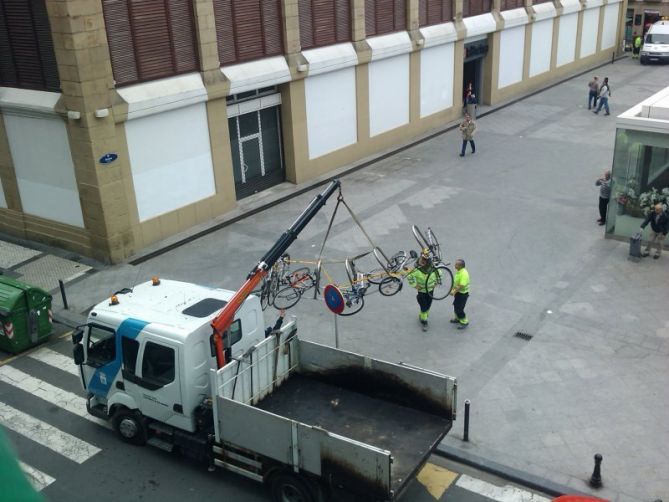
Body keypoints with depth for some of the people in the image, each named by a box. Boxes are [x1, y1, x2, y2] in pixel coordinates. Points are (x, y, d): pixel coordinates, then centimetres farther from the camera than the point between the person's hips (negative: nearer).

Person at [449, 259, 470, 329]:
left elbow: (461, 285, -31)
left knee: (459, 309, 0)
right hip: (458, 292, 9)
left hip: (463, 293, -9)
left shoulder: (464, 273, -30)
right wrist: (453, 289, 3)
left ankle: (464, 322, 17)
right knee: (456, 306, 23)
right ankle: (457, 318, 43)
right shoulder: (458, 271, -1)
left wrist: (454, 291, -23)